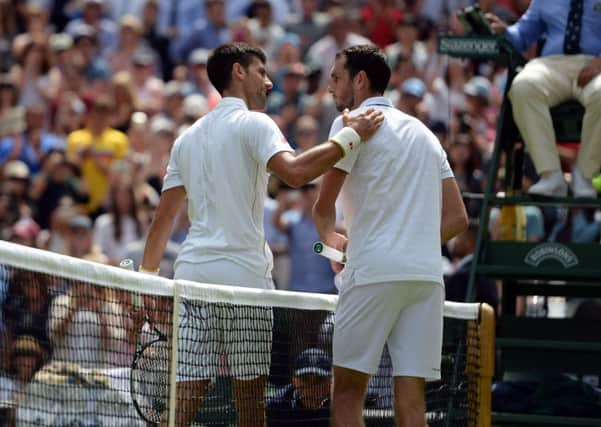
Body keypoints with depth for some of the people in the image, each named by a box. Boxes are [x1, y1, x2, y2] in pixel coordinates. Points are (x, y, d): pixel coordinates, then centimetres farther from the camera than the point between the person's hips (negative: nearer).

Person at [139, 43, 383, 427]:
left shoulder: (188, 137, 19)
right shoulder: (253, 123, -2)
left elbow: (163, 217, 18)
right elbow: (294, 172, -21)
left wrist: (146, 278, 22)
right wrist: (350, 137, -17)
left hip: (193, 270, 6)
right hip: (242, 273, -6)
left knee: (186, 396, -1)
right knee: (251, 395, 1)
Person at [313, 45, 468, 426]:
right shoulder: (422, 132, 22)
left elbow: (324, 208, 0)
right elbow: (457, 218, 19)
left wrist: (331, 238, 20)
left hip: (374, 272, -6)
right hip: (427, 274, 6)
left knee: (348, 392, -1)